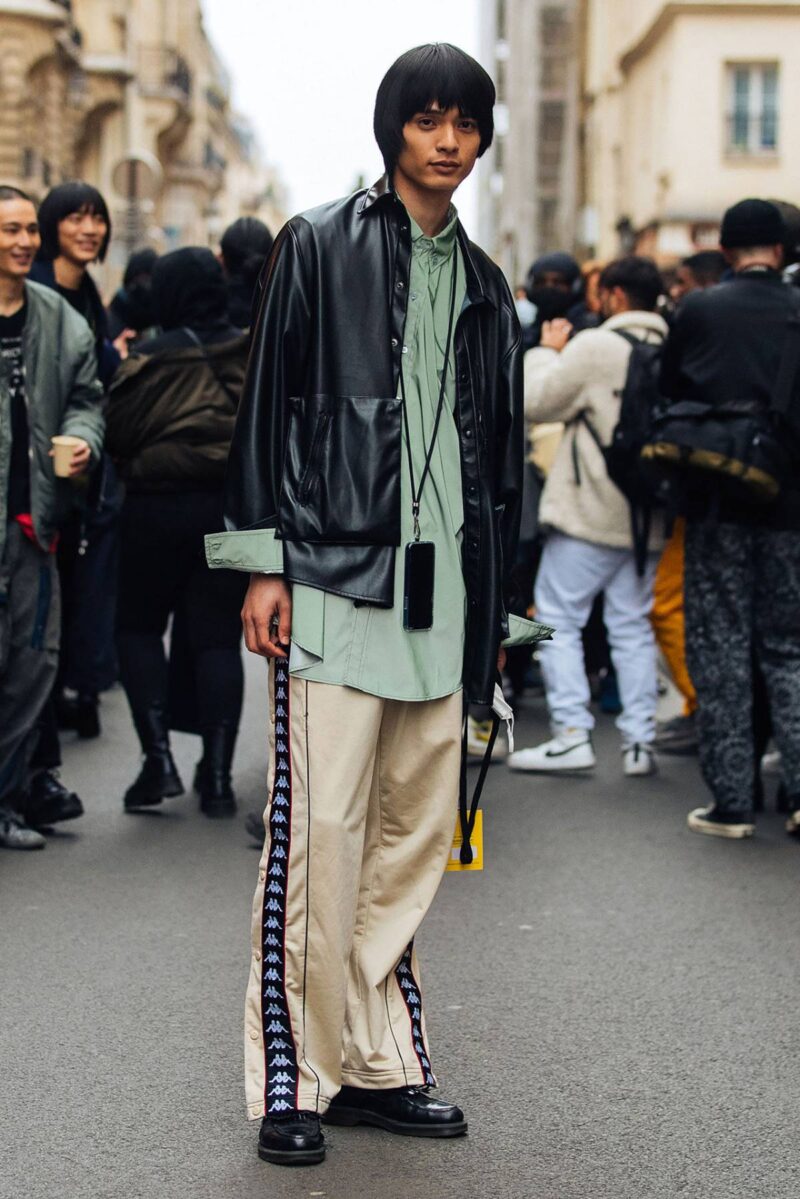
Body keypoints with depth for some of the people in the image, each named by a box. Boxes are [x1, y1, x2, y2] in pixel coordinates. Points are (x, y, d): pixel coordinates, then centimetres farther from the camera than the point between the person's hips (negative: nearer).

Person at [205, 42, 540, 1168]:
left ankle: (377, 1062, 16)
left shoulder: (482, 282, 18)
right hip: (335, 574, -5)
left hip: (441, 588, 5)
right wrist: (264, 564, -8)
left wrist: (495, 602, 17)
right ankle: (295, 1077, 2)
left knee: (415, 833, 6)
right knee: (319, 829, -7)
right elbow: (268, 404, -1)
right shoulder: (319, 245, 3)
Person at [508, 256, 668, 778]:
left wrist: (549, 351, 6)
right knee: (633, 625, 13)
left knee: (558, 619, 3)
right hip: (646, 515, 6)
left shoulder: (596, 346, -13)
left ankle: (573, 733, -3)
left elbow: (534, 400, -9)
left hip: (590, 515, -6)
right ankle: (640, 739, 9)